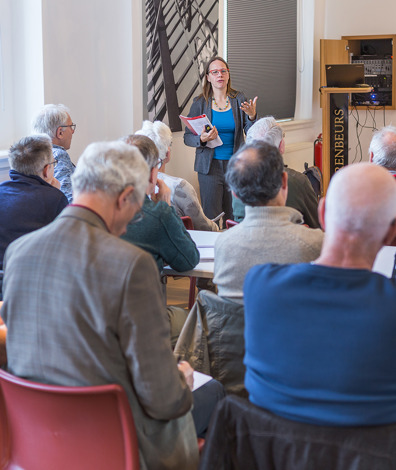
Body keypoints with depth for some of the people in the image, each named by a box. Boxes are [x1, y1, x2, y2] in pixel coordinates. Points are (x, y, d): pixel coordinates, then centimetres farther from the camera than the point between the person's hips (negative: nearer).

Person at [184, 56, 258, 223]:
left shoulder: (239, 100, 4)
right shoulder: (200, 103, 2)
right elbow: (187, 137, 3)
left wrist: (252, 116, -20)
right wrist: (202, 139, -18)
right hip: (210, 166, -1)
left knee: (234, 217, 4)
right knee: (211, 218, -3)